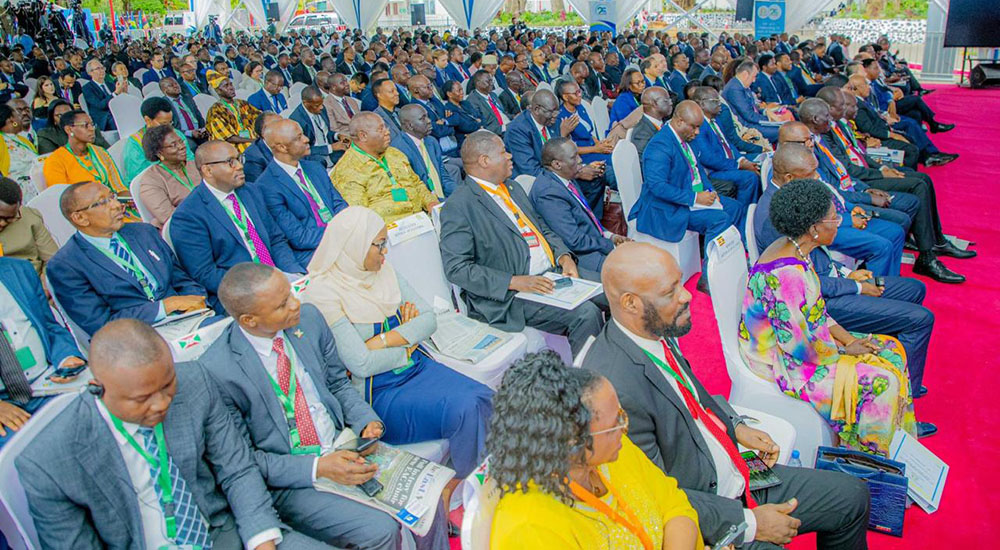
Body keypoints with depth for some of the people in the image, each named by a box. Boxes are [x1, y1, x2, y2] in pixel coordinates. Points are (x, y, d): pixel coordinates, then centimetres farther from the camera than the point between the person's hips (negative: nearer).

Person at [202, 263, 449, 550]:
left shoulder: (309, 318, -5)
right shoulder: (216, 370, -19)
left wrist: (368, 421, -7)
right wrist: (318, 468, -22)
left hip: (343, 444, 5)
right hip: (289, 481, -5)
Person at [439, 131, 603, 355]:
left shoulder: (513, 188, 16)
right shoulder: (458, 206, -11)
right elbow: (456, 268, -17)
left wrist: (564, 257, 1)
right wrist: (515, 282, -22)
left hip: (553, 272, 9)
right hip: (513, 295, -9)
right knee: (586, 314, -24)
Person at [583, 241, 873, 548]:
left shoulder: (659, 333, -4)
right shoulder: (615, 387, -31)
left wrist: (736, 427, 5)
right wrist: (750, 523, -17)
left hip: (741, 476, 9)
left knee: (853, 496, 13)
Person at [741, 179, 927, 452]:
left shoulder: (789, 249, -1)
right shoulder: (787, 274, -32)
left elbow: (814, 311, 12)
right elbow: (800, 346, -28)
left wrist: (848, 338, 2)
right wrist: (844, 350, -11)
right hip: (783, 365, -10)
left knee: (891, 348, 12)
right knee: (882, 380, -10)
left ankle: (902, 427, 32)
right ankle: (871, 455, 15)